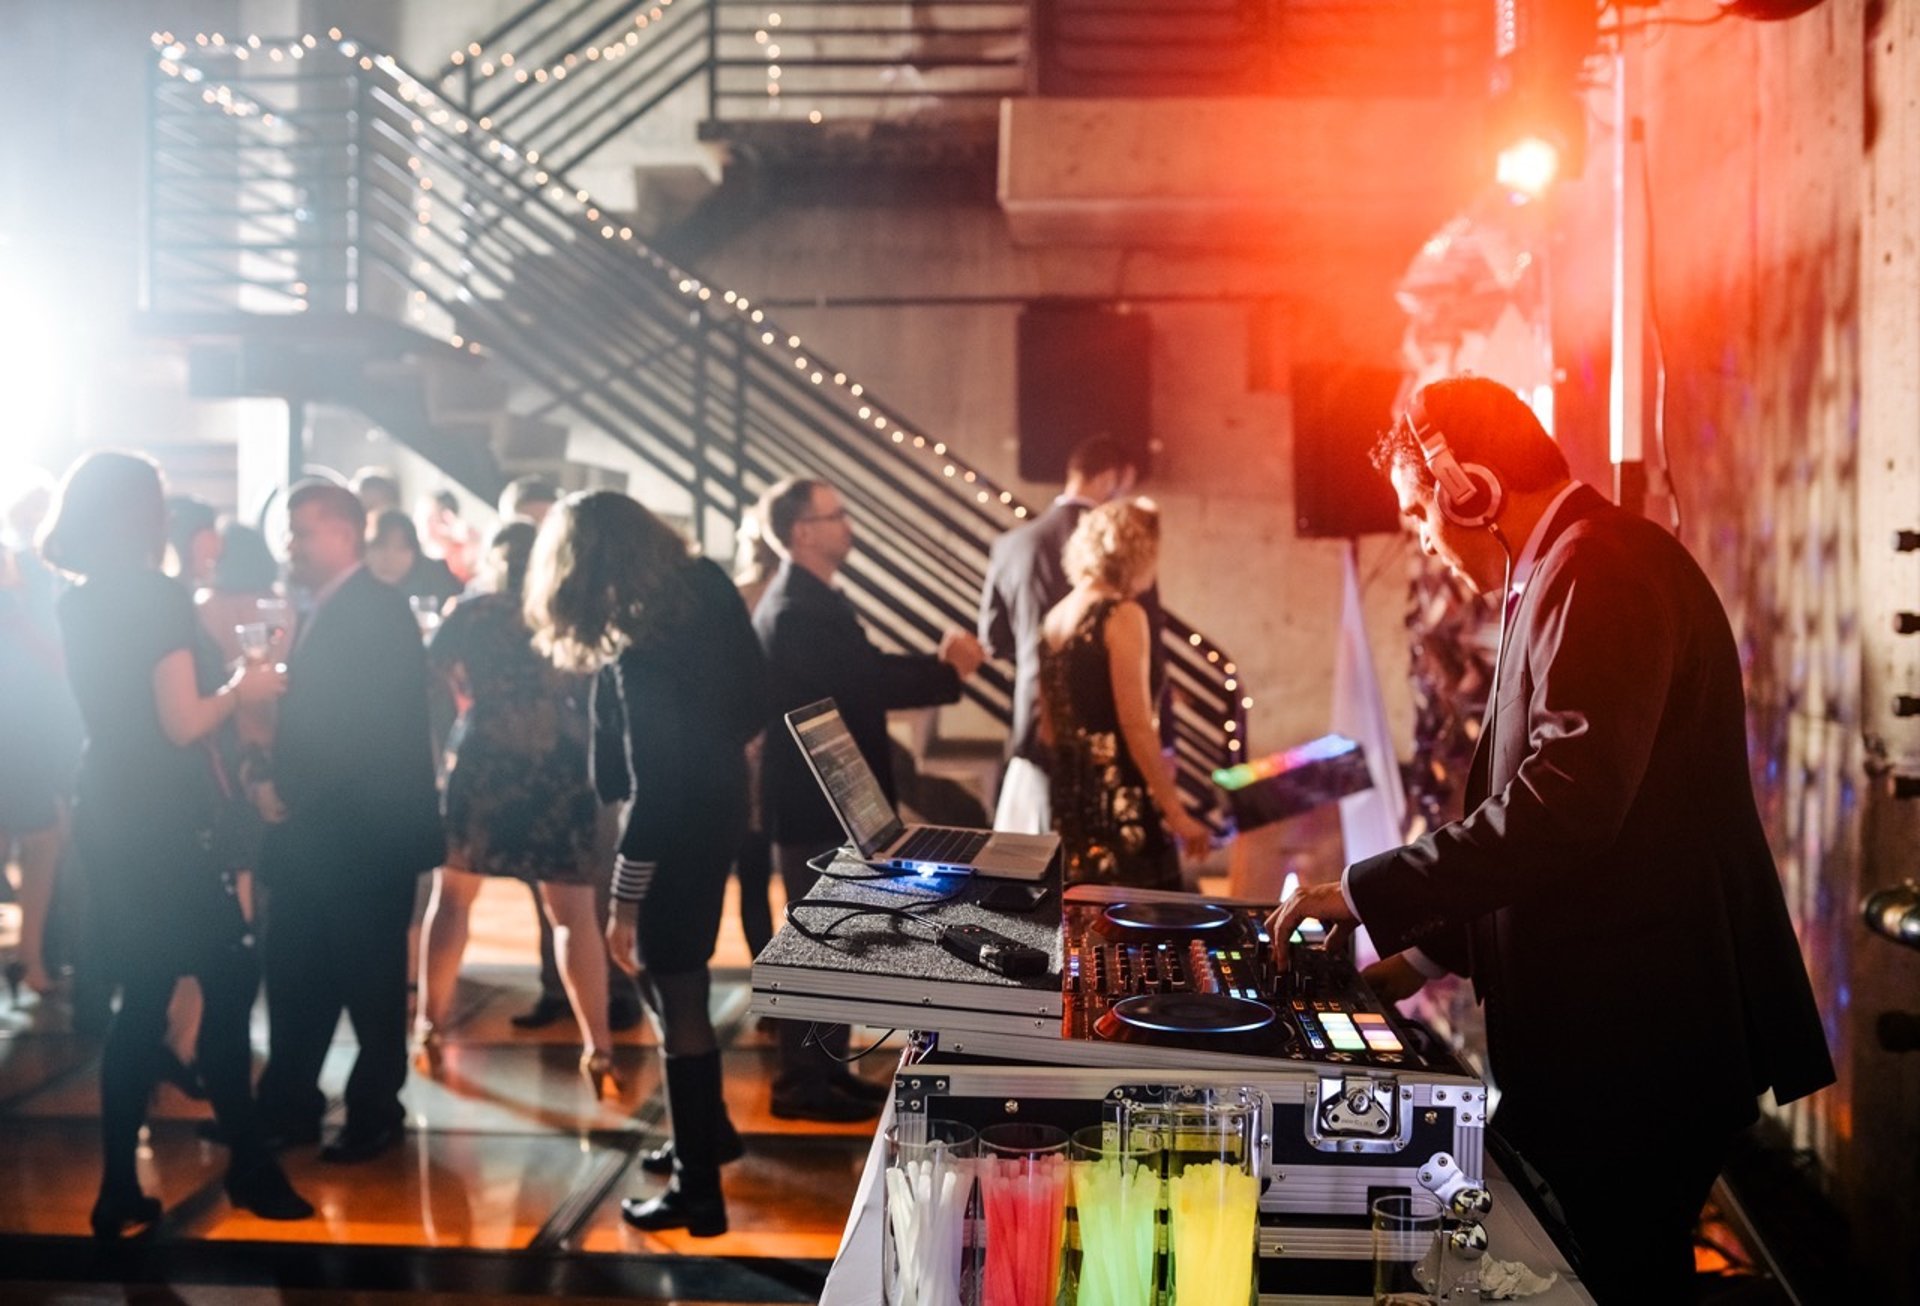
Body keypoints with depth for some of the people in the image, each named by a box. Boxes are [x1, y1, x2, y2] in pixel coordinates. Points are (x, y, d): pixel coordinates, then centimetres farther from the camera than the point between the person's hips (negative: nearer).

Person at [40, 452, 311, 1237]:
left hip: (110, 818, 8)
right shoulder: (157, 598, -13)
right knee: (226, 982, 4)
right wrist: (241, 690, -1)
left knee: (143, 999, 12)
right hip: (160, 824, -8)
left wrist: (225, 679, 20)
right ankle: (248, 1168, 12)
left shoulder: (77, 606, 10)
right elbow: (182, 723, -19)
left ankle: (119, 1188, 14)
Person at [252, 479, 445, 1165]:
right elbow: (309, 717, 14)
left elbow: (366, 726, -21)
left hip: (365, 830, -8)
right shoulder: (325, 611, 15)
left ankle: (375, 1115, 18)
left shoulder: (376, 610, -13)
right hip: (313, 829, 8)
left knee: (369, 981, 5)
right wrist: (278, 785, 0)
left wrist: (289, 791, -17)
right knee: (295, 977, 12)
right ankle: (288, 1107, 24)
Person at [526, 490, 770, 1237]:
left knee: (676, 1001, 2)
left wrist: (624, 900, -19)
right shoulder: (703, 588, -3)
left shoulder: (643, 650, -26)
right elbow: (751, 703, 7)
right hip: (716, 803, 9)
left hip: (679, 826, -9)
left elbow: (653, 784, -24)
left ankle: (698, 1191, 13)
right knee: (674, 982, 23)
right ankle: (709, 1131, 38)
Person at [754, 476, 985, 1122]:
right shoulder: (795, 610, -22)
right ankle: (802, 1083, 11)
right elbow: (867, 685, -26)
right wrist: (950, 672, -13)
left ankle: (828, 1069, 27)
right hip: (813, 806, -10)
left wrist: (938, 660, 0)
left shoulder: (816, 600, 12)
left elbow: (867, 672, 13)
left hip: (829, 800, 10)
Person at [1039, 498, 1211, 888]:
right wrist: (1175, 812, -13)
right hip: (1119, 800, -8)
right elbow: (1136, 725, -16)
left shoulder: (1056, 617, 11)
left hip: (1069, 797, 8)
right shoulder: (1123, 615, -11)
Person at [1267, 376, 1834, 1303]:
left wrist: (1371, 894, -20)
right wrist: (1435, 949, 19)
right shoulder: (1556, 576, 17)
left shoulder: (1599, 570, -16)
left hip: (1635, 1042, -10)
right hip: (1598, 1030, 10)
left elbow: (1565, 803, -27)